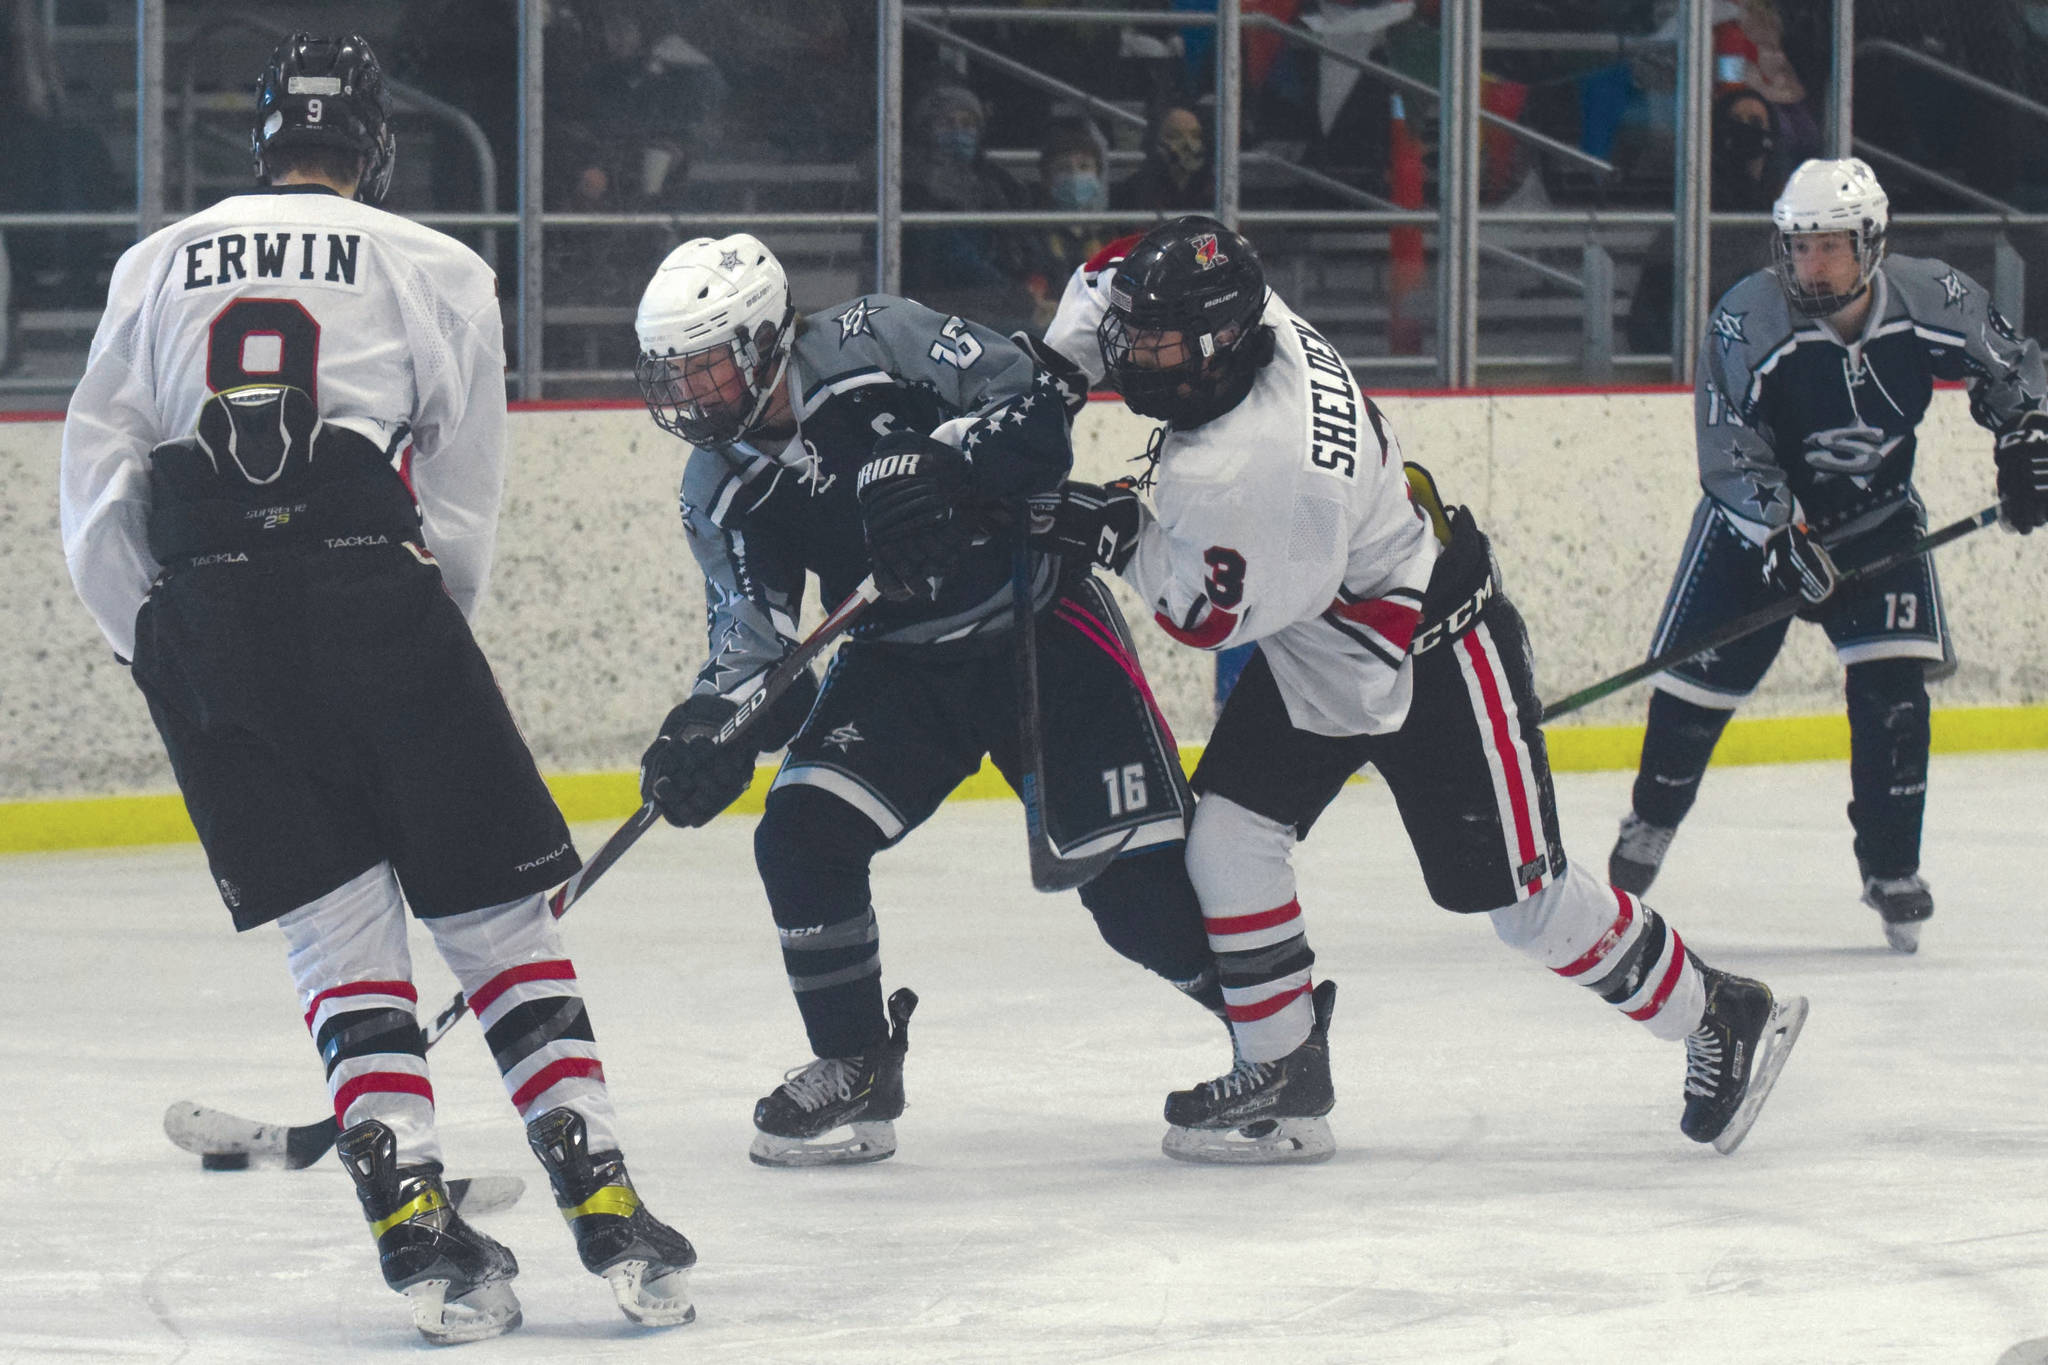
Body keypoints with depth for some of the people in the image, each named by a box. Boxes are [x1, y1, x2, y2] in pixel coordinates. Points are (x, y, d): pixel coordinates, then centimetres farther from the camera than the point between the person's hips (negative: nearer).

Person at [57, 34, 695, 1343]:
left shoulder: (159, 267, 18)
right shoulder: (437, 271, 11)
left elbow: (98, 491, 13)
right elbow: (461, 503, 10)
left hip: (199, 617, 2)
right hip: (369, 586, -2)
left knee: (340, 934, 8)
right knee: (500, 920, 6)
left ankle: (416, 1222, -5)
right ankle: (608, 1209, -1)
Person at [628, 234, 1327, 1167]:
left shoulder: (876, 344, -19)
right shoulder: (722, 493, -5)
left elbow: (1036, 408, -21)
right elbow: (753, 645, -5)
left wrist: (947, 466, -38)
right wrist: (704, 732, -24)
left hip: (1042, 625, -5)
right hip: (904, 660, 5)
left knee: (1141, 883, -14)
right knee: (801, 837, -15)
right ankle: (855, 1072, 5)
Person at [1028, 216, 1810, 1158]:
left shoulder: (1253, 465, -36)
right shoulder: (1255, 322, -12)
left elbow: (1214, 616, -25)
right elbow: (1112, 276, 8)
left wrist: (1121, 537, -18)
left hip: (1438, 669, -9)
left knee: (1522, 899, -2)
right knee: (1227, 834, 0)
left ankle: (1721, 1019, 14)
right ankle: (1276, 1065, 11)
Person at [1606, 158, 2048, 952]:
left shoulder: (1934, 302, -19)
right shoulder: (1746, 321, -25)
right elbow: (1730, 455, -24)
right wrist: (1785, 539, -33)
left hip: (1878, 521, 1)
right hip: (1757, 520, -1)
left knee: (1892, 686, -13)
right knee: (1696, 682, 0)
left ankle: (1892, 871, -1)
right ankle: (1652, 821, 29)